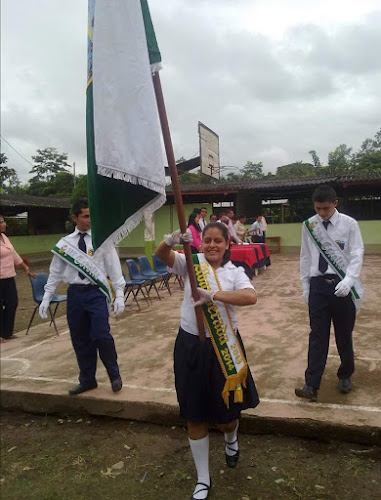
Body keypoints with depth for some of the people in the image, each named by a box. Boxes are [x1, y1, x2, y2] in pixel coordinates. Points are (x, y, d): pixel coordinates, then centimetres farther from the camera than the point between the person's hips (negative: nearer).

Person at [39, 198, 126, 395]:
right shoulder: (64, 243, 5)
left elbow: (114, 269, -2)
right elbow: (55, 273, 9)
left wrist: (120, 296, -6)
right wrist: (46, 298, 6)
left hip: (96, 293, -3)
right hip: (74, 294, 3)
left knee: (101, 336, -11)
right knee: (80, 340, 11)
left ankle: (114, 375, 14)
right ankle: (87, 380, 30)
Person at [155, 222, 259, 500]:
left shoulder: (234, 272, -3)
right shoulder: (192, 264, -1)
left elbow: (251, 297, -22)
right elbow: (162, 255, -17)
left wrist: (214, 295, -30)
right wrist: (171, 241, -39)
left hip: (224, 347, 0)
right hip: (191, 346, 1)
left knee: (226, 411, 15)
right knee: (195, 415, 11)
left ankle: (231, 438, 55)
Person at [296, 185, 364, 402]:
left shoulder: (349, 224, -4)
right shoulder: (309, 225, 3)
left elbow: (357, 255, -9)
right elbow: (306, 257, 7)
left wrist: (348, 280, -24)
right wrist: (305, 287, 8)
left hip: (342, 285, -1)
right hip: (318, 284, 1)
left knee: (344, 334, 13)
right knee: (318, 335, 2)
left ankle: (345, 376, 36)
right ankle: (312, 385, 5)